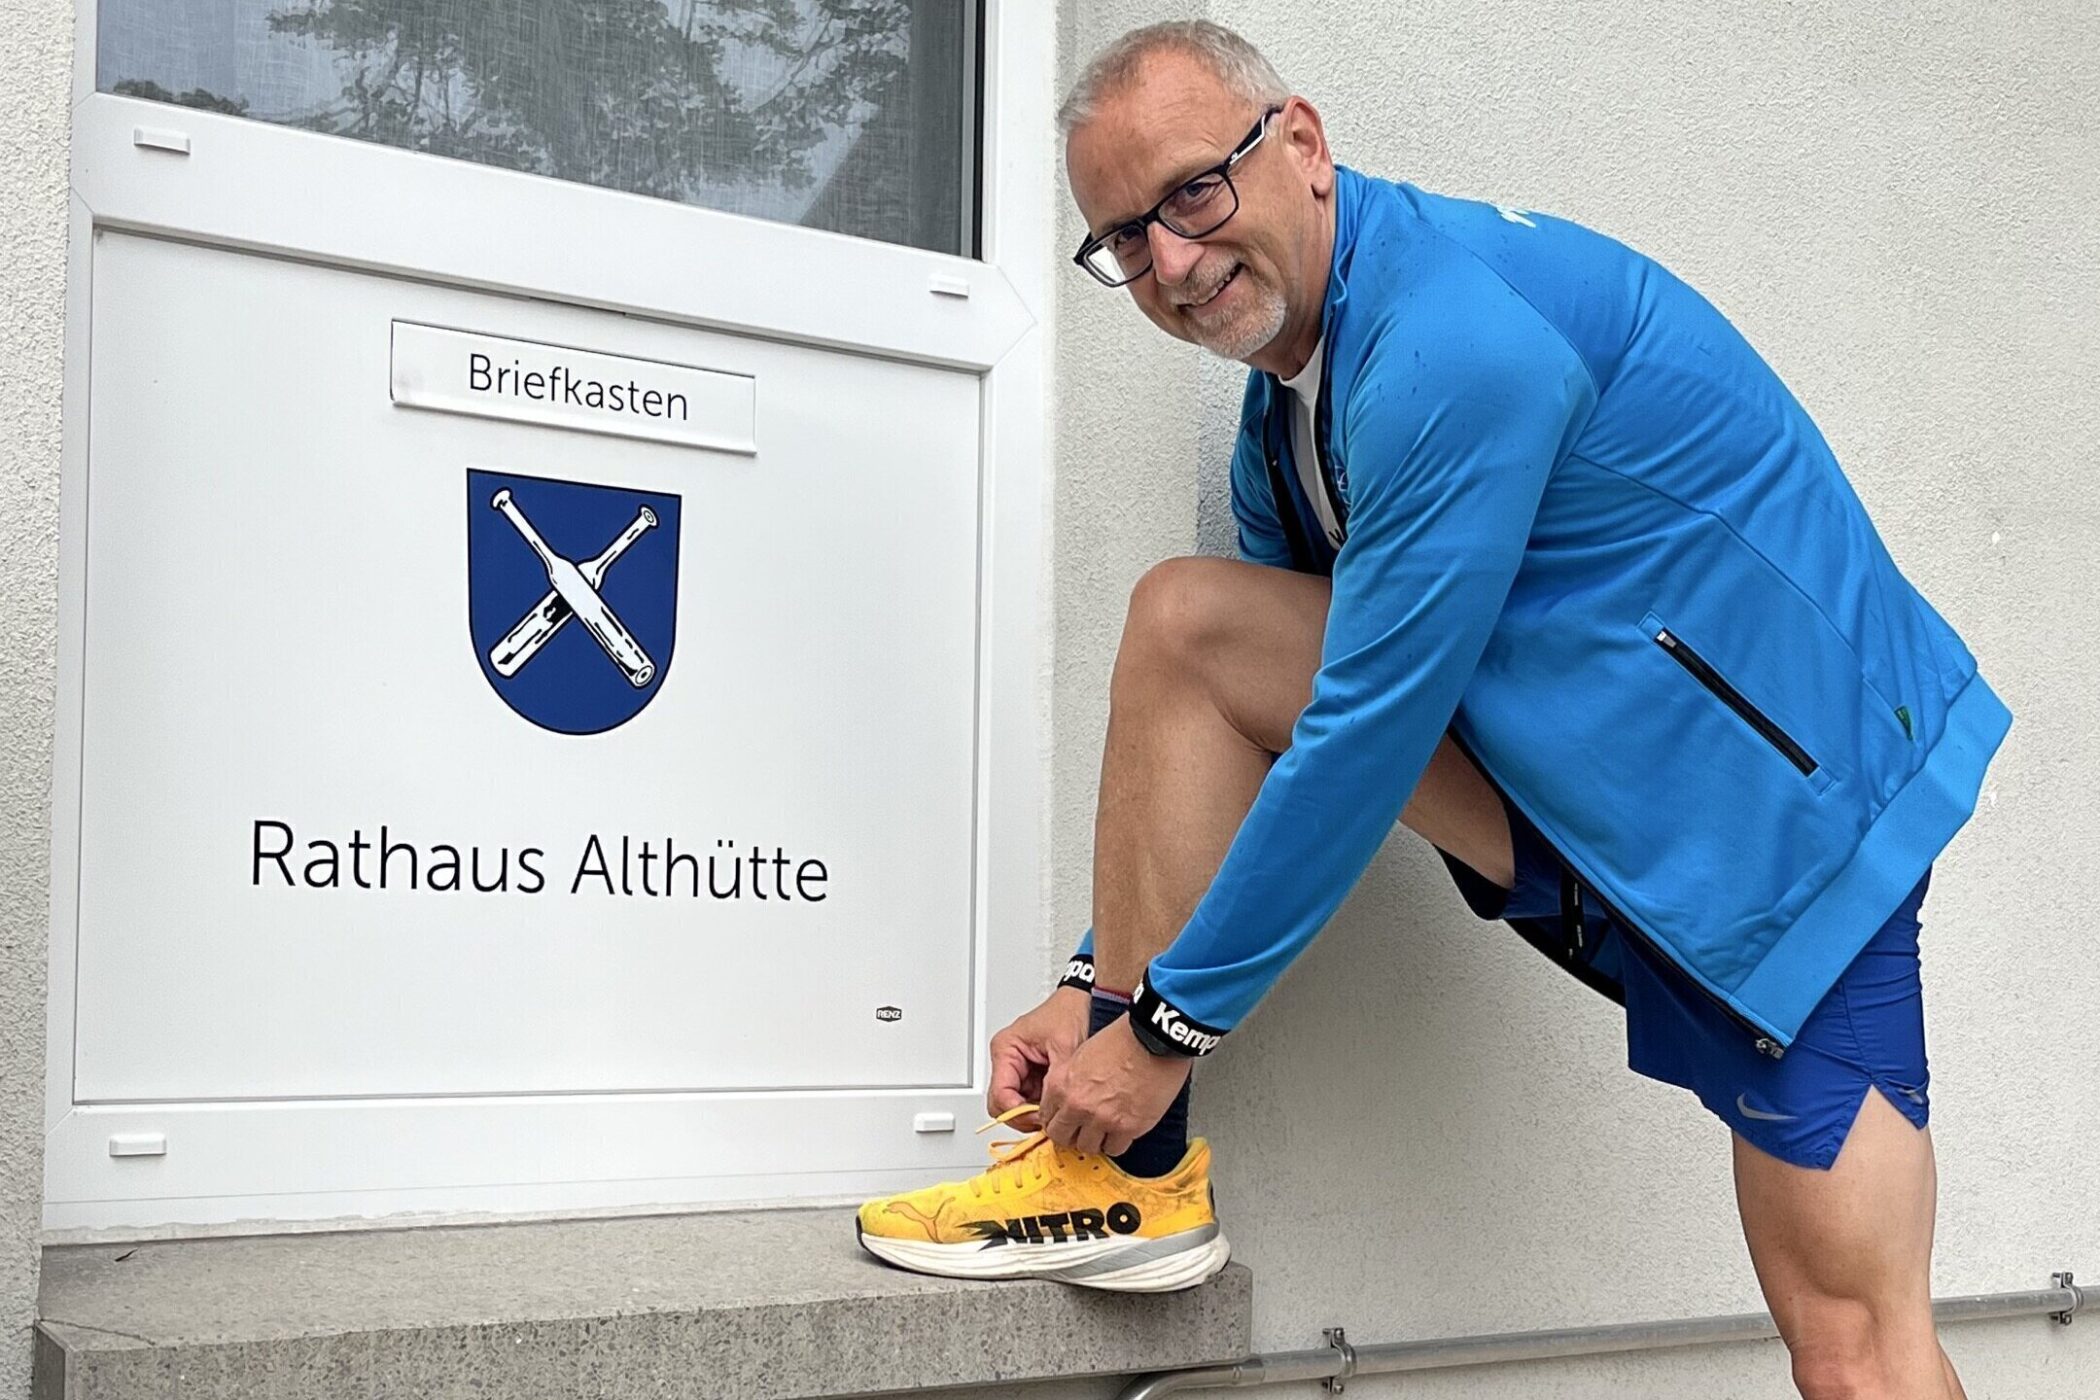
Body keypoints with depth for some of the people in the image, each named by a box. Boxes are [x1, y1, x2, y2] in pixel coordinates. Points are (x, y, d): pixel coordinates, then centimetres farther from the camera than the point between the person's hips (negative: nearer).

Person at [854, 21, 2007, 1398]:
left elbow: (1369, 728, -24)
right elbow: (1238, 708, 14)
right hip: (1562, 774, 8)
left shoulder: (1457, 333, -24)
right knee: (1185, 619, -7)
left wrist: (1170, 1021, -15)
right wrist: (1108, 983, 9)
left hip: (1787, 792, -8)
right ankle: (1137, 1174, -7)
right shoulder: (1287, 408, 5)